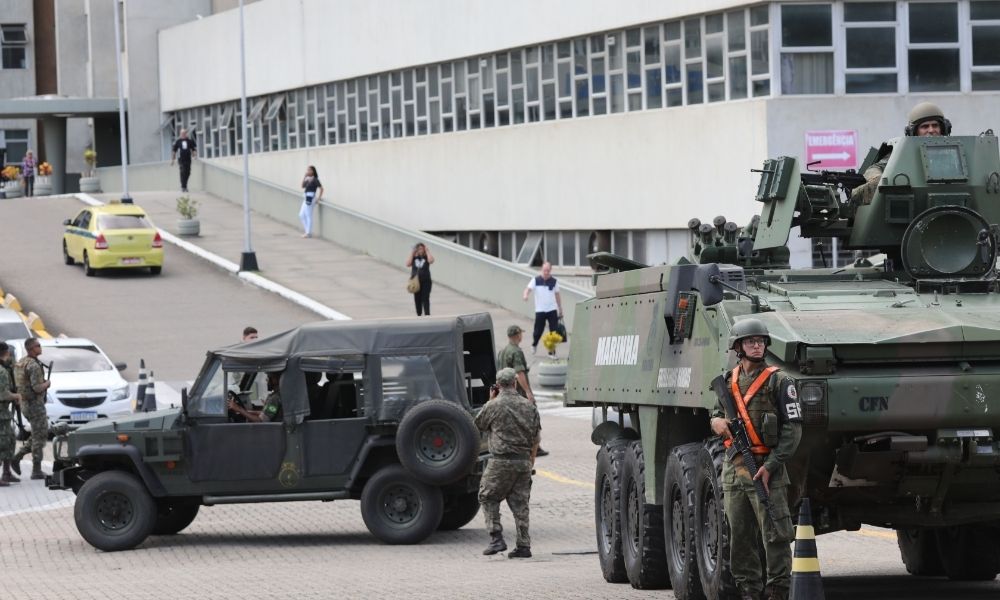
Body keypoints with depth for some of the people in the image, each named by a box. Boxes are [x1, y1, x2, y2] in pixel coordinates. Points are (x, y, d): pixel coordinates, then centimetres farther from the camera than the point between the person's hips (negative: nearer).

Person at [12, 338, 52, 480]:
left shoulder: (20, 363, 10)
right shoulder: (33, 365, -20)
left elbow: (18, 384, 17)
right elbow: (37, 388, -26)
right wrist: (47, 384, -6)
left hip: (25, 404, 9)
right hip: (35, 404, -9)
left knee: (39, 436, 19)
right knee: (39, 437, 0)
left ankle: (17, 457, 11)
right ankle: (36, 471, 3)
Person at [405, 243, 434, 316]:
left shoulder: (426, 257, -1)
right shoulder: (414, 257, 4)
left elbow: (431, 261, -22)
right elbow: (408, 264, -11)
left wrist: (427, 251, -13)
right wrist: (412, 253, -8)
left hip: (425, 281, -3)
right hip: (415, 281, 3)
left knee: (425, 299, -8)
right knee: (417, 299, 10)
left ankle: (427, 315, -9)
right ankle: (419, 315, 22)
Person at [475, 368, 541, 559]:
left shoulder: (494, 406, -8)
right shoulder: (529, 406, 7)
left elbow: (478, 424, 10)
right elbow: (537, 437, 11)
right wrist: (531, 458, 23)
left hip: (501, 461, -5)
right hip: (523, 461, 5)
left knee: (488, 497, 8)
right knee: (520, 503, 8)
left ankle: (496, 538, -3)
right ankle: (524, 546, 5)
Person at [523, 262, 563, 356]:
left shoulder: (554, 281, 4)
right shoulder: (536, 280, -3)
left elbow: (557, 295, 14)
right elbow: (528, 289, -16)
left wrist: (560, 309, 18)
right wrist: (525, 295, -39)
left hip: (552, 310, 2)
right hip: (540, 310, -2)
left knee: (554, 331, -4)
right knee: (538, 331, 4)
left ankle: (552, 351, 6)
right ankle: (534, 344, 35)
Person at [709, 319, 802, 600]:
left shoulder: (778, 382, -2)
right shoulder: (728, 382, 13)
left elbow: (793, 429, -6)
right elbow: (716, 414, 27)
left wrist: (771, 466, -14)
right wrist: (717, 422, 1)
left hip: (766, 471, -5)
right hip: (734, 469, 5)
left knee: (775, 535, -7)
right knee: (739, 536, 7)